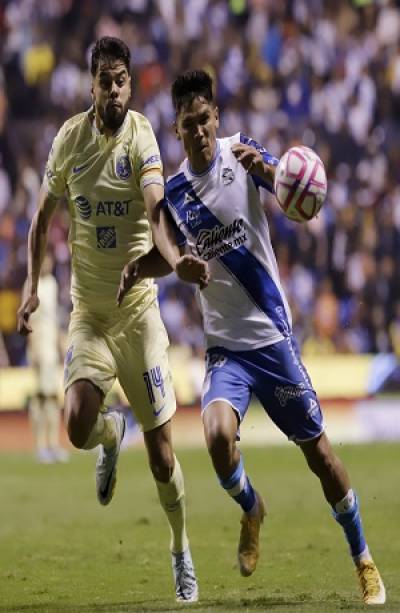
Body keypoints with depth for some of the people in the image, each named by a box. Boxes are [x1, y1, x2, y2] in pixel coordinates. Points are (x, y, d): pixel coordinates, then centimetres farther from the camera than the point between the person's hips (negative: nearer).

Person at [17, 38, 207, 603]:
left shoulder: (141, 137, -13)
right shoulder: (68, 139, 0)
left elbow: (158, 204, -31)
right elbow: (43, 214, 13)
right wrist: (32, 287, 8)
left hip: (138, 307, -2)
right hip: (87, 311, 2)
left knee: (160, 451, -2)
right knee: (79, 426, -19)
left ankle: (182, 552, 22)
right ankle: (112, 434, 19)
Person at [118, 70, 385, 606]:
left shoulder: (243, 156, -6)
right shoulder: (174, 192, 2)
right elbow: (172, 258, 12)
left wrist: (265, 168, -44)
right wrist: (139, 267, -11)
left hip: (273, 335, -2)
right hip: (224, 345, 2)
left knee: (317, 451, 4)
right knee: (218, 434, -24)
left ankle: (365, 564, 22)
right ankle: (251, 511, 8)